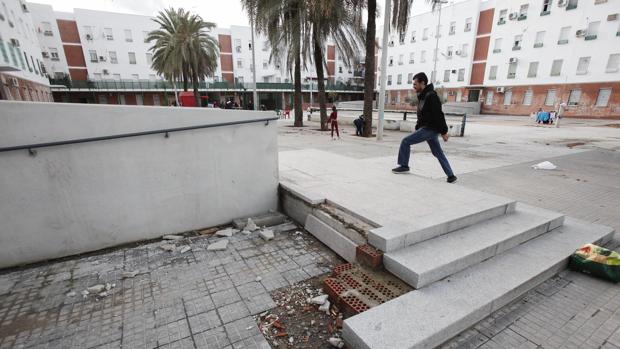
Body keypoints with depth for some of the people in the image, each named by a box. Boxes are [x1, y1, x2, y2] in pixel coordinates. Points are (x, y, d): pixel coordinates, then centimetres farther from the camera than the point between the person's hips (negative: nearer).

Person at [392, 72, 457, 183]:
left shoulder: (431, 96, -16)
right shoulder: (422, 96, 14)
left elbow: (439, 115, -19)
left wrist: (443, 131, -20)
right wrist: (417, 128, 16)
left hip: (430, 129, -10)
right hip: (427, 128, 10)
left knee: (405, 142, -7)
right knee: (438, 153, 12)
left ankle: (404, 166, 5)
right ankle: (451, 175, 18)